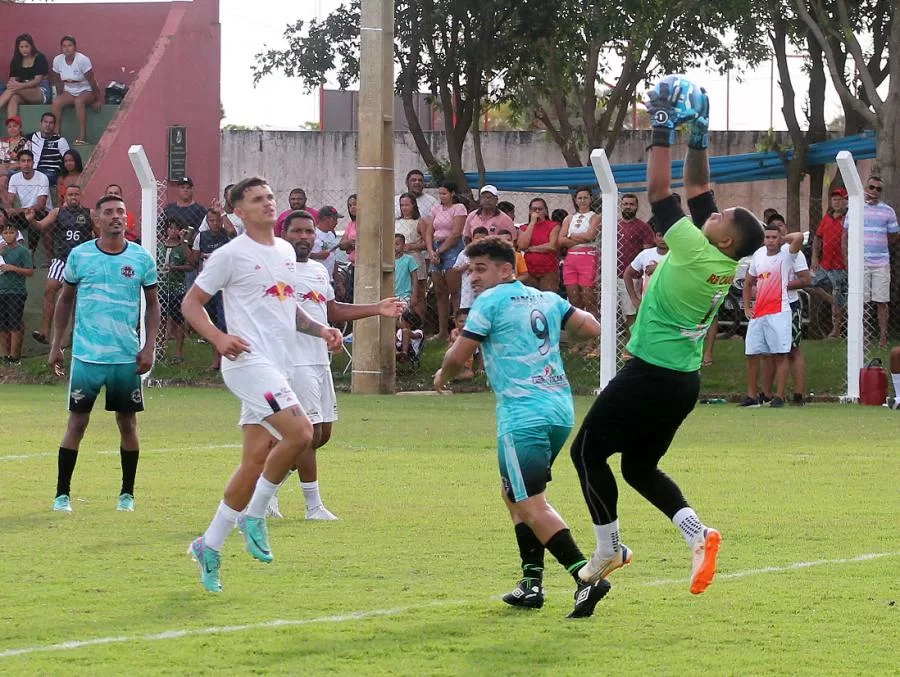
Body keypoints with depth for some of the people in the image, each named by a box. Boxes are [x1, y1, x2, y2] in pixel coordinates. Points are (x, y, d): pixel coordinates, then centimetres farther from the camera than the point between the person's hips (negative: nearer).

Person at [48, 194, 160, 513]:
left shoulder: (141, 258, 1)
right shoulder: (79, 255, 1)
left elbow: (152, 304, 8)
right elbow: (65, 300, 11)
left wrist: (149, 347, -1)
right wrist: (56, 345, 8)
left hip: (127, 357, 1)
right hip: (86, 355, -1)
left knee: (127, 422, 6)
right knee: (77, 422, -1)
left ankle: (127, 493, 18)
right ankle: (62, 493, 7)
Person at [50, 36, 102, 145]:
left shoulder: (82, 60, -19)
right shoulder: (57, 60, -5)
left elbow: (91, 81, -14)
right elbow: (58, 81, 8)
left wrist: (98, 100, -11)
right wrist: (60, 96, 1)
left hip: (86, 91, -5)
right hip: (69, 92, 5)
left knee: (79, 101, -37)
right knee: (56, 102, -25)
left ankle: (83, 136, -38)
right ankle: (56, 134, -21)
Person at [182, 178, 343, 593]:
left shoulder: (286, 251, 17)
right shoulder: (231, 255, -6)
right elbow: (191, 303, -3)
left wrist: (319, 329, 12)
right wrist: (219, 338, -20)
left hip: (279, 367, 8)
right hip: (249, 361, -8)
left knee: (256, 459, 5)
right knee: (300, 433, -23)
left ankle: (210, 546, 14)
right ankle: (254, 516, -6)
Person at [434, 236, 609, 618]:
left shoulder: (491, 301, -4)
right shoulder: (547, 300, 15)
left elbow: (458, 357, -4)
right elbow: (592, 328, 15)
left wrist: (442, 377, 18)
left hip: (523, 415, -8)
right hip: (561, 410, 8)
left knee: (531, 505, -9)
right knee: (514, 493, 21)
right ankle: (532, 583, 18)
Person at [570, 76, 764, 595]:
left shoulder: (696, 254, -21)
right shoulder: (727, 265, 0)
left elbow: (659, 193, -18)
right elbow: (698, 188, 9)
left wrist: (663, 133, -12)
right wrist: (698, 138, 6)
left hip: (651, 375, -8)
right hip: (685, 381, 8)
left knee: (588, 452, 5)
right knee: (640, 466, 19)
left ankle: (609, 549, 7)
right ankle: (697, 532, 1)